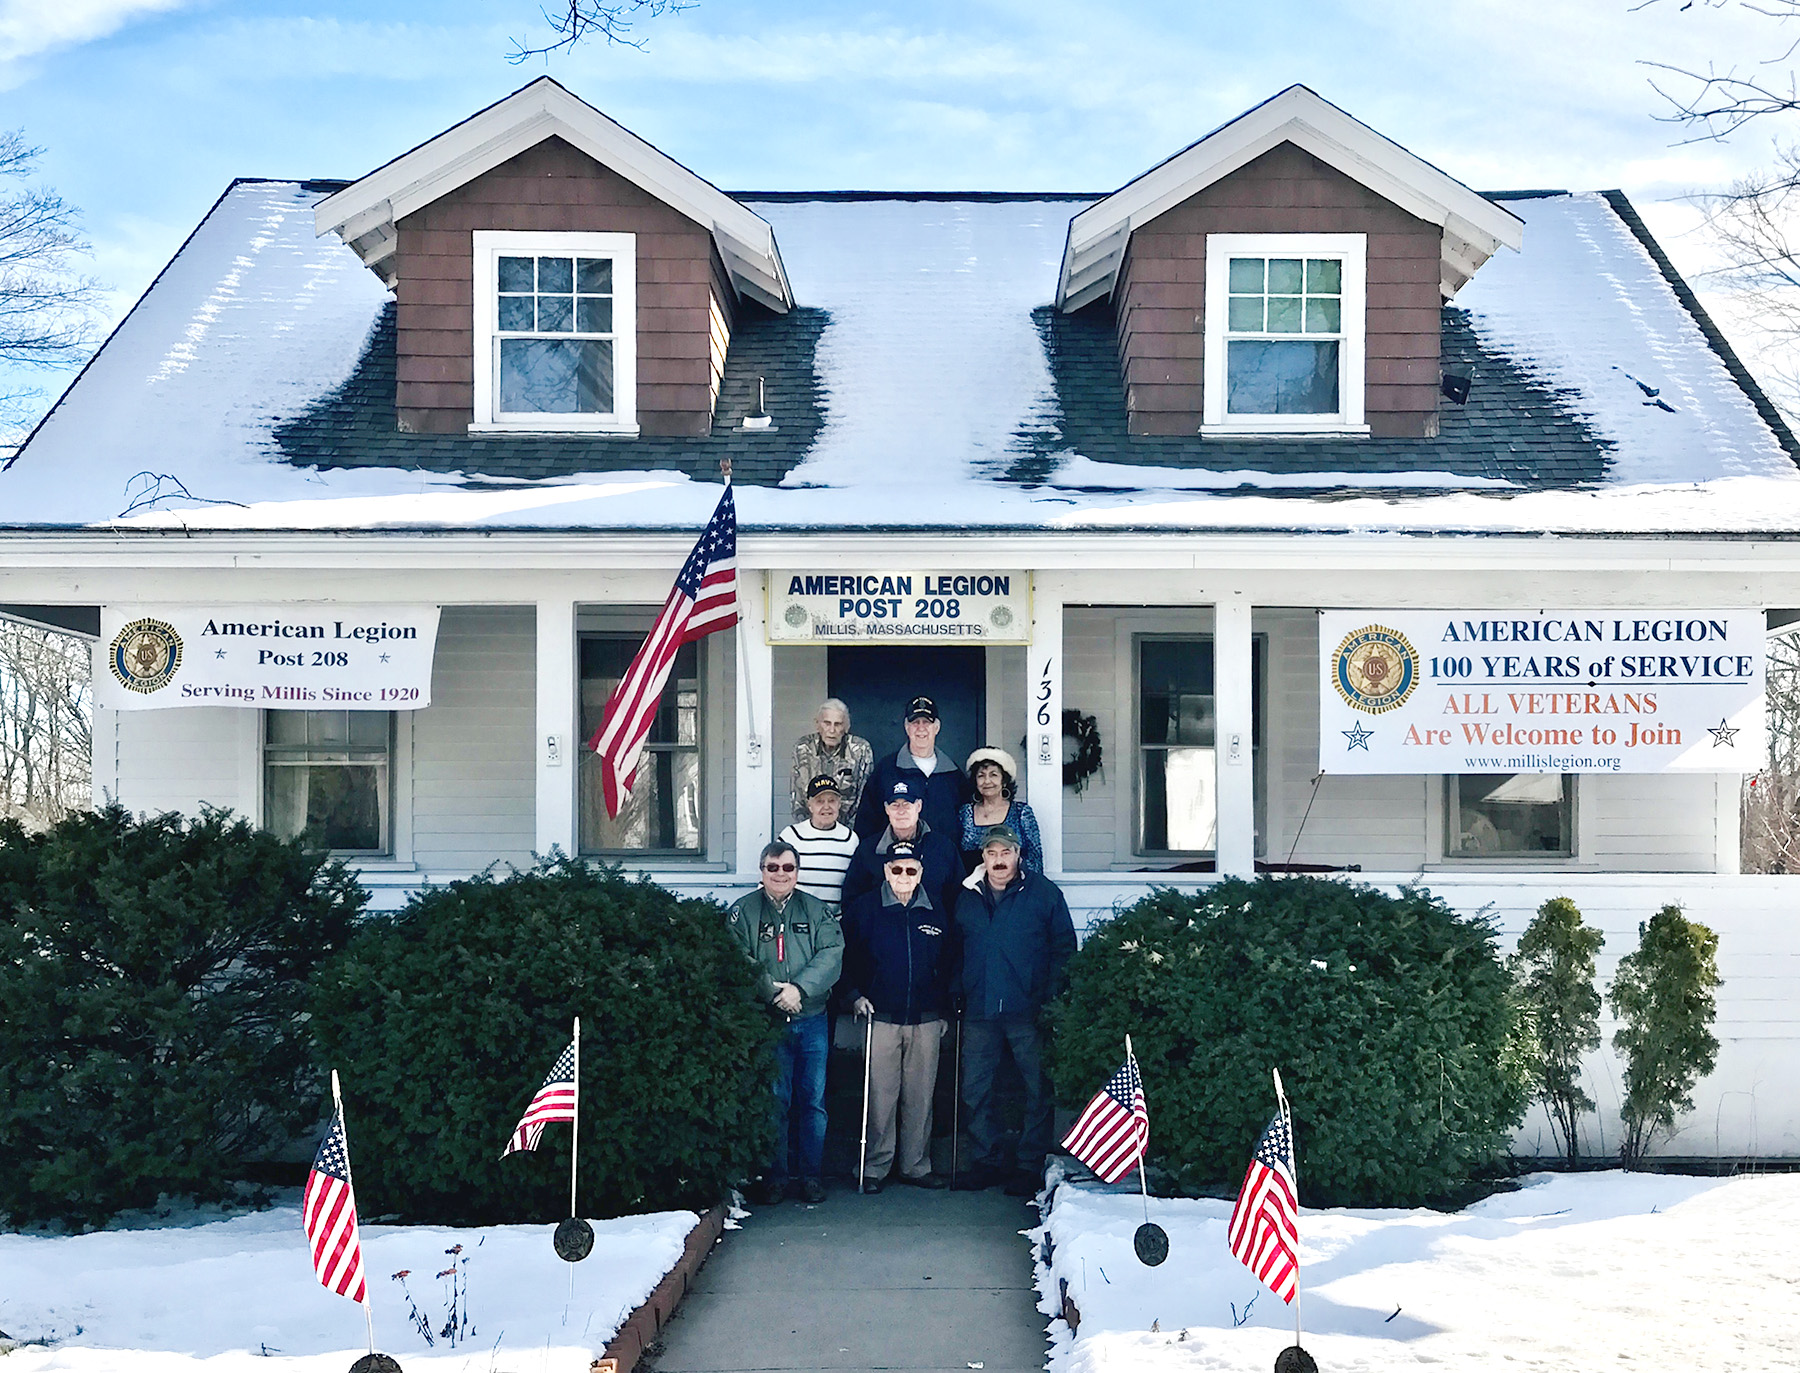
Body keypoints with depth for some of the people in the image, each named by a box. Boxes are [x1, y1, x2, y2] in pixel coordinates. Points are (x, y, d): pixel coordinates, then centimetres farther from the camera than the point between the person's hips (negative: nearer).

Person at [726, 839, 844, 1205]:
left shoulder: (817, 911, 10)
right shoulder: (743, 911, 5)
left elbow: (831, 955, -2)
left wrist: (799, 988, -16)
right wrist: (772, 992, -17)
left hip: (812, 1020, 2)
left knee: (812, 1100, 5)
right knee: (773, 1101, -1)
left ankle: (808, 1174, 15)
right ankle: (773, 1175, 10)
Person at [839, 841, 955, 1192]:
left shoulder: (935, 913, 10)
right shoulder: (864, 909, 2)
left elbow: (947, 963, 17)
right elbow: (845, 955, 5)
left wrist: (944, 1010, 14)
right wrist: (855, 995, -5)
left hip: (926, 1020, 3)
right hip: (881, 1017, -2)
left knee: (920, 1096, 5)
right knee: (881, 1096, -3)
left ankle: (916, 1165, 14)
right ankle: (875, 1167, 6)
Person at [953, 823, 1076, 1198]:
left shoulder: (1043, 893, 1)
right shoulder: (968, 898, 12)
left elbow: (1064, 948, 0)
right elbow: (956, 952, 19)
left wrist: (1051, 998, -9)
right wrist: (956, 997, 8)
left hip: (1029, 1012, -3)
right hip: (979, 1012, 3)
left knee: (1037, 1090, 1)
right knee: (975, 1089, 5)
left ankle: (1031, 1166, 11)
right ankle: (987, 1161, 17)